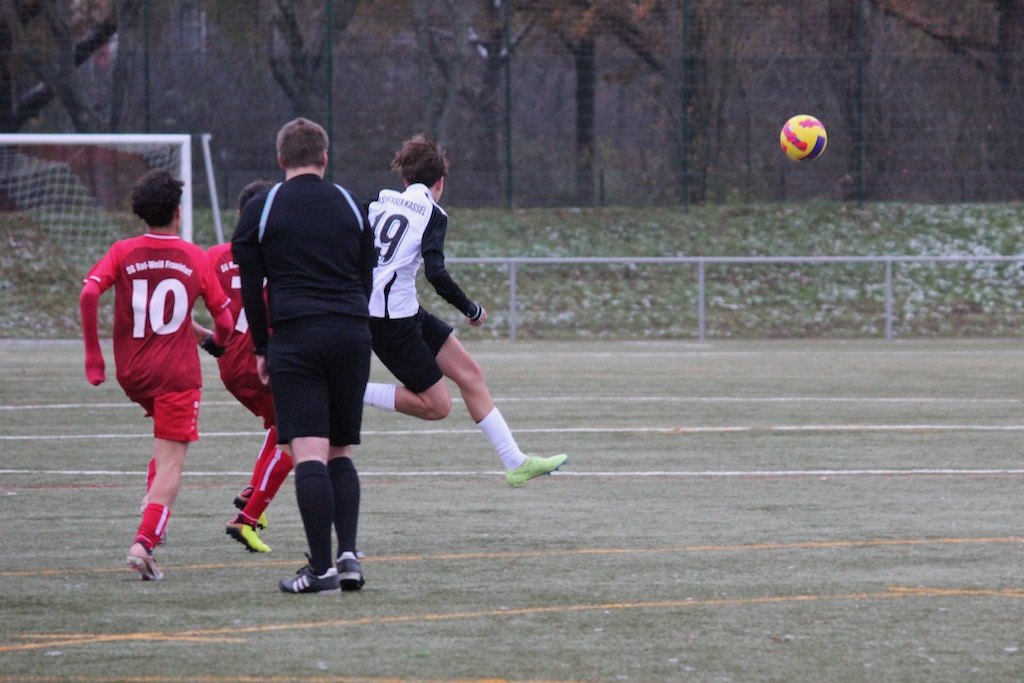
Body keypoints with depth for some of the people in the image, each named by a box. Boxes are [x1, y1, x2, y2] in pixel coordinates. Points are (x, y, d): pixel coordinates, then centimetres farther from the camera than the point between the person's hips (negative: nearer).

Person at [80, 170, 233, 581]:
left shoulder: (122, 253, 3)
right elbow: (224, 322, 4)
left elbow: (89, 294, -13)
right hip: (177, 373, -3)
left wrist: (93, 356, -7)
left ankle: (152, 500, 18)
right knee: (171, 462, -6)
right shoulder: (196, 258, 2)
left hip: (131, 374, 3)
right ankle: (144, 542, -23)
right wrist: (218, 341, 28)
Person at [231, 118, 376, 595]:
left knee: (309, 452, -8)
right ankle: (348, 555, -2)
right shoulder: (352, 206, 12)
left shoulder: (260, 210, 4)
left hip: (295, 337, -3)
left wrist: (261, 349, 14)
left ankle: (321, 568, -14)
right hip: (352, 336, 3)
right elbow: (367, 281, 15)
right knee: (341, 452, 13)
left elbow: (250, 287, 6)